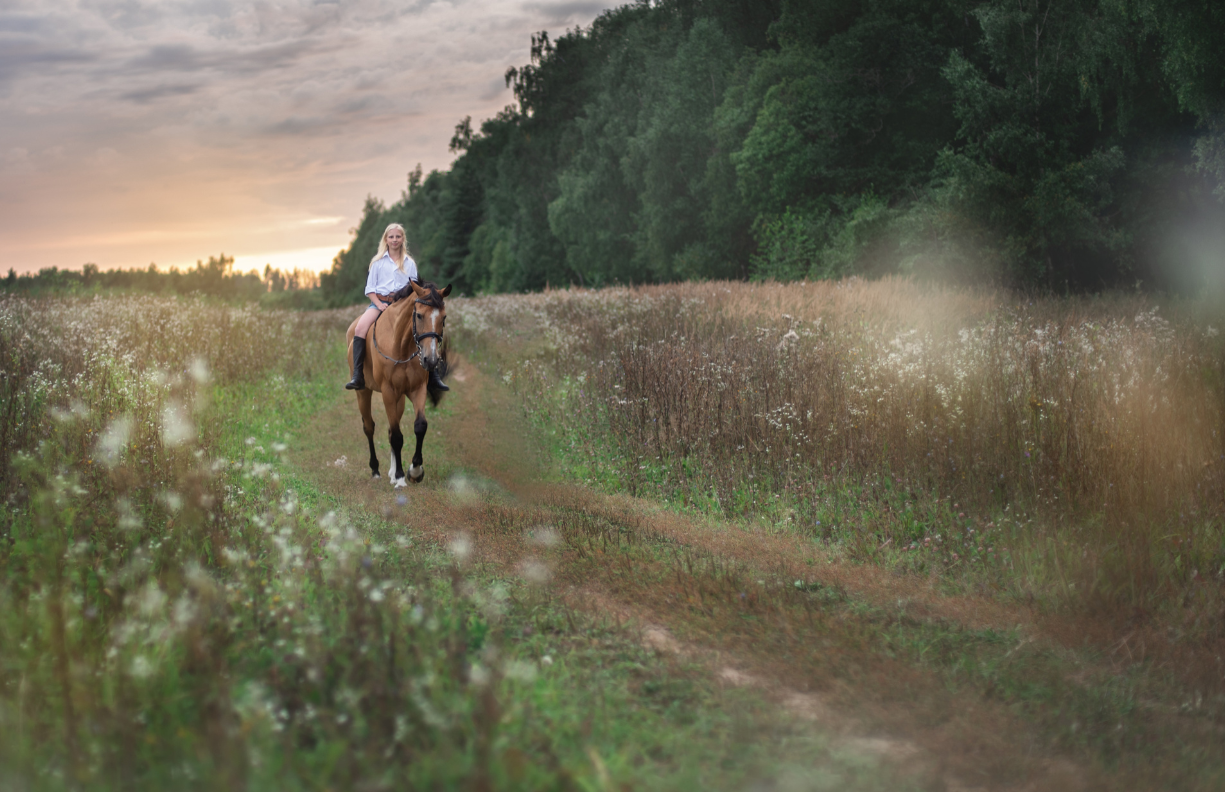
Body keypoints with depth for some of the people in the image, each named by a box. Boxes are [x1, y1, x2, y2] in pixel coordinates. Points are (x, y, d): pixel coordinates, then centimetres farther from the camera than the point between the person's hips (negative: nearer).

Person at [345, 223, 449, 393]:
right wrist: (379, 304, -9)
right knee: (360, 328, -30)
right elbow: (370, 288, 8)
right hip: (380, 302, -1)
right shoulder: (378, 262, 11)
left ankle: (433, 377, -14)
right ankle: (358, 377, -32)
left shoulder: (410, 263, 14)